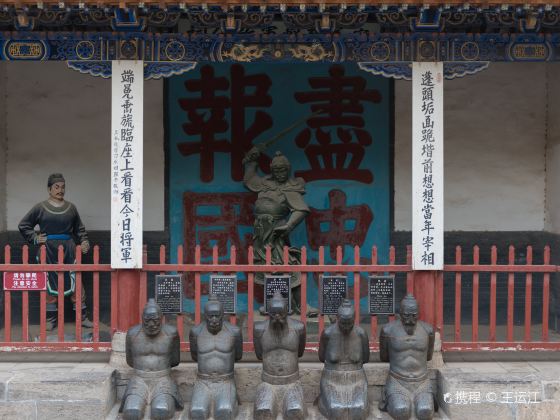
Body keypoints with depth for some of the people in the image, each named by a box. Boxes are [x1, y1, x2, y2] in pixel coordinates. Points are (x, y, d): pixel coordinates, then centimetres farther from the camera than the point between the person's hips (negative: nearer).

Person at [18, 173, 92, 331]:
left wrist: (84, 242, 1)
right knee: (50, 284, 5)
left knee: (75, 282, 1)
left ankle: (83, 318, 9)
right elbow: (23, 225, 9)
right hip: (48, 251, -1)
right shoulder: (40, 208, 2)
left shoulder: (71, 208, 8)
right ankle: (50, 320, 17)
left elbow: (79, 229, 16)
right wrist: (35, 238, -1)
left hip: (68, 250, 1)